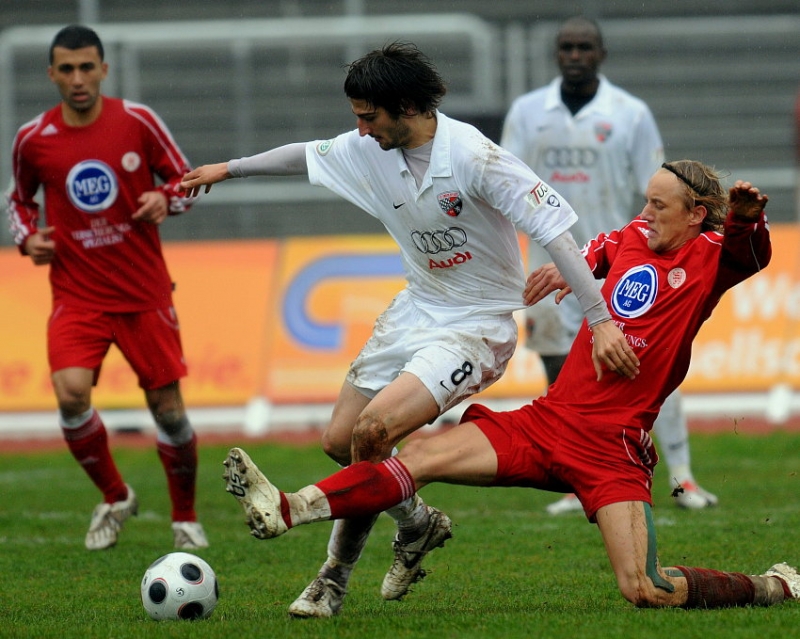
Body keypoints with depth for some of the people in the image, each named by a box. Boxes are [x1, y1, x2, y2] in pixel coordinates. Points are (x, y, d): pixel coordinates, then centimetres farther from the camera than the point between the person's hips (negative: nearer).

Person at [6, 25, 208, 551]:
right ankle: (115, 498, 5)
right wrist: (28, 237, -3)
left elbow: (186, 180, 6)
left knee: (167, 407, 1)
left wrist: (164, 200, -16)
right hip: (77, 294, 0)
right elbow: (20, 198, 17)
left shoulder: (138, 122, -5)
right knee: (70, 393, -21)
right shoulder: (34, 139, -2)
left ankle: (186, 517, 25)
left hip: (144, 291, 0)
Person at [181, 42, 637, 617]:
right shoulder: (370, 149, -3)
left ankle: (336, 578, -4)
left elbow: (553, 227, -25)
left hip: (478, 326, -8)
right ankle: (417, 523, 31)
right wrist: (229, 169, 30)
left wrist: (601, 320, -29)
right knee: (341, 441, 6)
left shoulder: (472, 155, -24)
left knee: (374, 428, -23)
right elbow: (308, 155, 18)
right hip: (417, 308, 8)